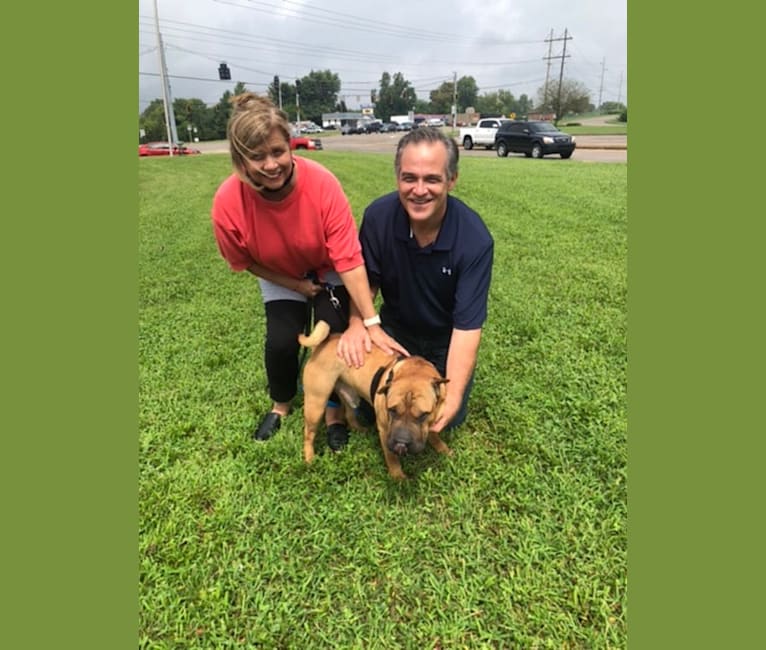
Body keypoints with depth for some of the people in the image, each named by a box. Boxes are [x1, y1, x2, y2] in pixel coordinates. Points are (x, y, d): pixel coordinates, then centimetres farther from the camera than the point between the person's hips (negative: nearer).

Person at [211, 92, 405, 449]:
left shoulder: (321, 183, -35)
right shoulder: (227, 202, -30)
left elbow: (349, 258, -33)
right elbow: (246, 261, -11)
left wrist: (372, 324, -34)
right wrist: (297, 285, -12)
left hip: (329, 271, -1)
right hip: (280, 277, 1)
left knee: (335, 335, -16)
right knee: (281, 341, -13)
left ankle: (334, 409, 10)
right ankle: (281, 404, 19)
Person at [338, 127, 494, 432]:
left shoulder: (475, 239, -31)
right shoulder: (378, 215, -24)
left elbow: (467, 325, -30)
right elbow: (367, 279, -6)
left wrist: (453, 395, -40)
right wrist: (358, 322, -25)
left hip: (446, 338, -2)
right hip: (396, 328, 2)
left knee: (447, 419, 4)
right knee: (373, 410, 5)